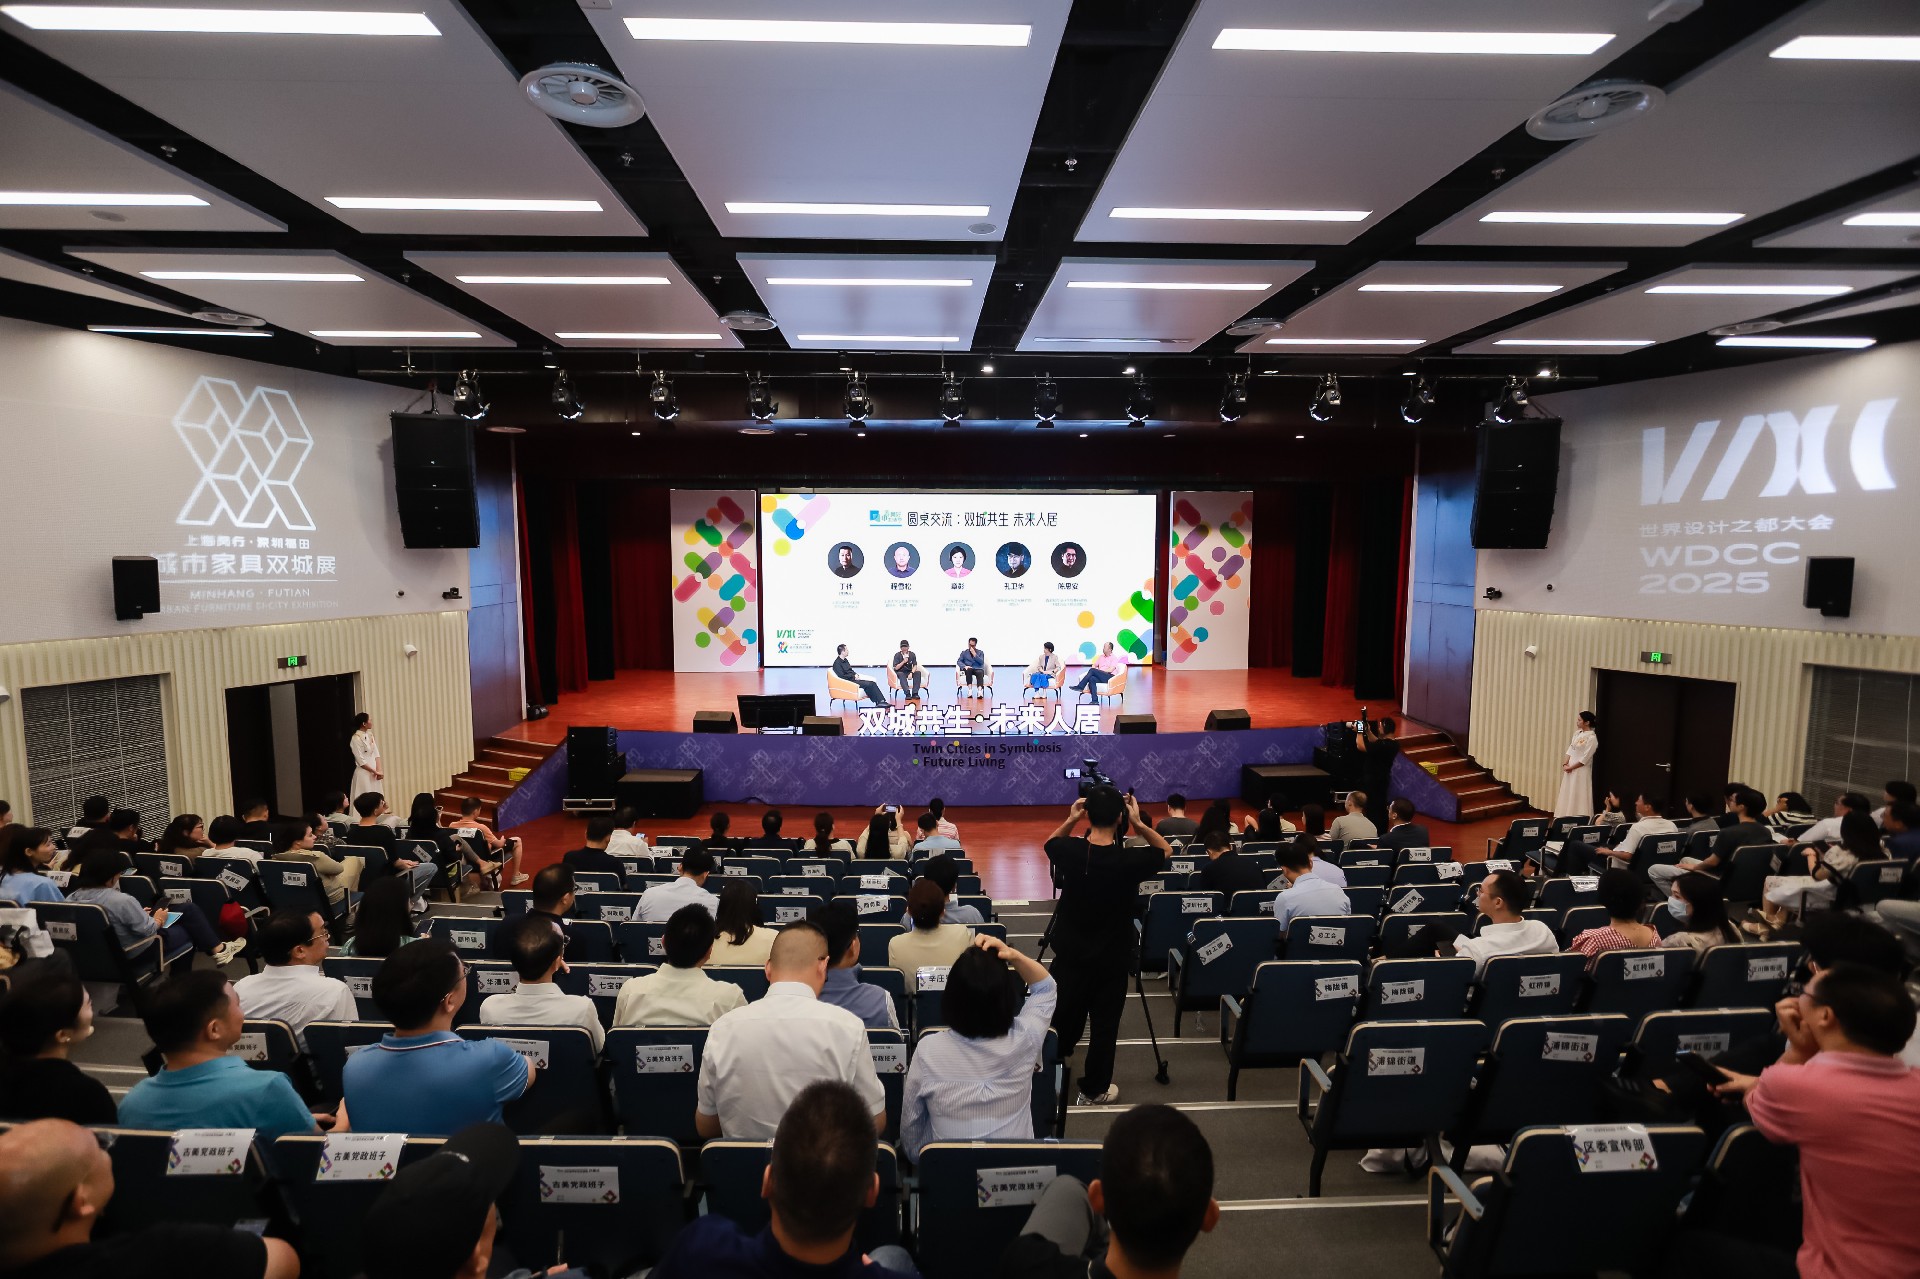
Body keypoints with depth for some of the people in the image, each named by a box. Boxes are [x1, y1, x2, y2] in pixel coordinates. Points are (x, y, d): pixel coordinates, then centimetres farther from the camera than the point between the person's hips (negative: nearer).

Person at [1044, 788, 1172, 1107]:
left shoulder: (1069, 851, -15)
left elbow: (1050, 843, 11)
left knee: (1064, 1022, 17)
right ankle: (1095, 1089, 24)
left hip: (1070, 954, 3)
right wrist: (1139, 823, -11)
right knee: (1104, 1026, 12)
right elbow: (1165, 851, 0)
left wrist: (1070, 820, -2)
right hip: (1111, 958, -2)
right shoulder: (1129, 860, -21)